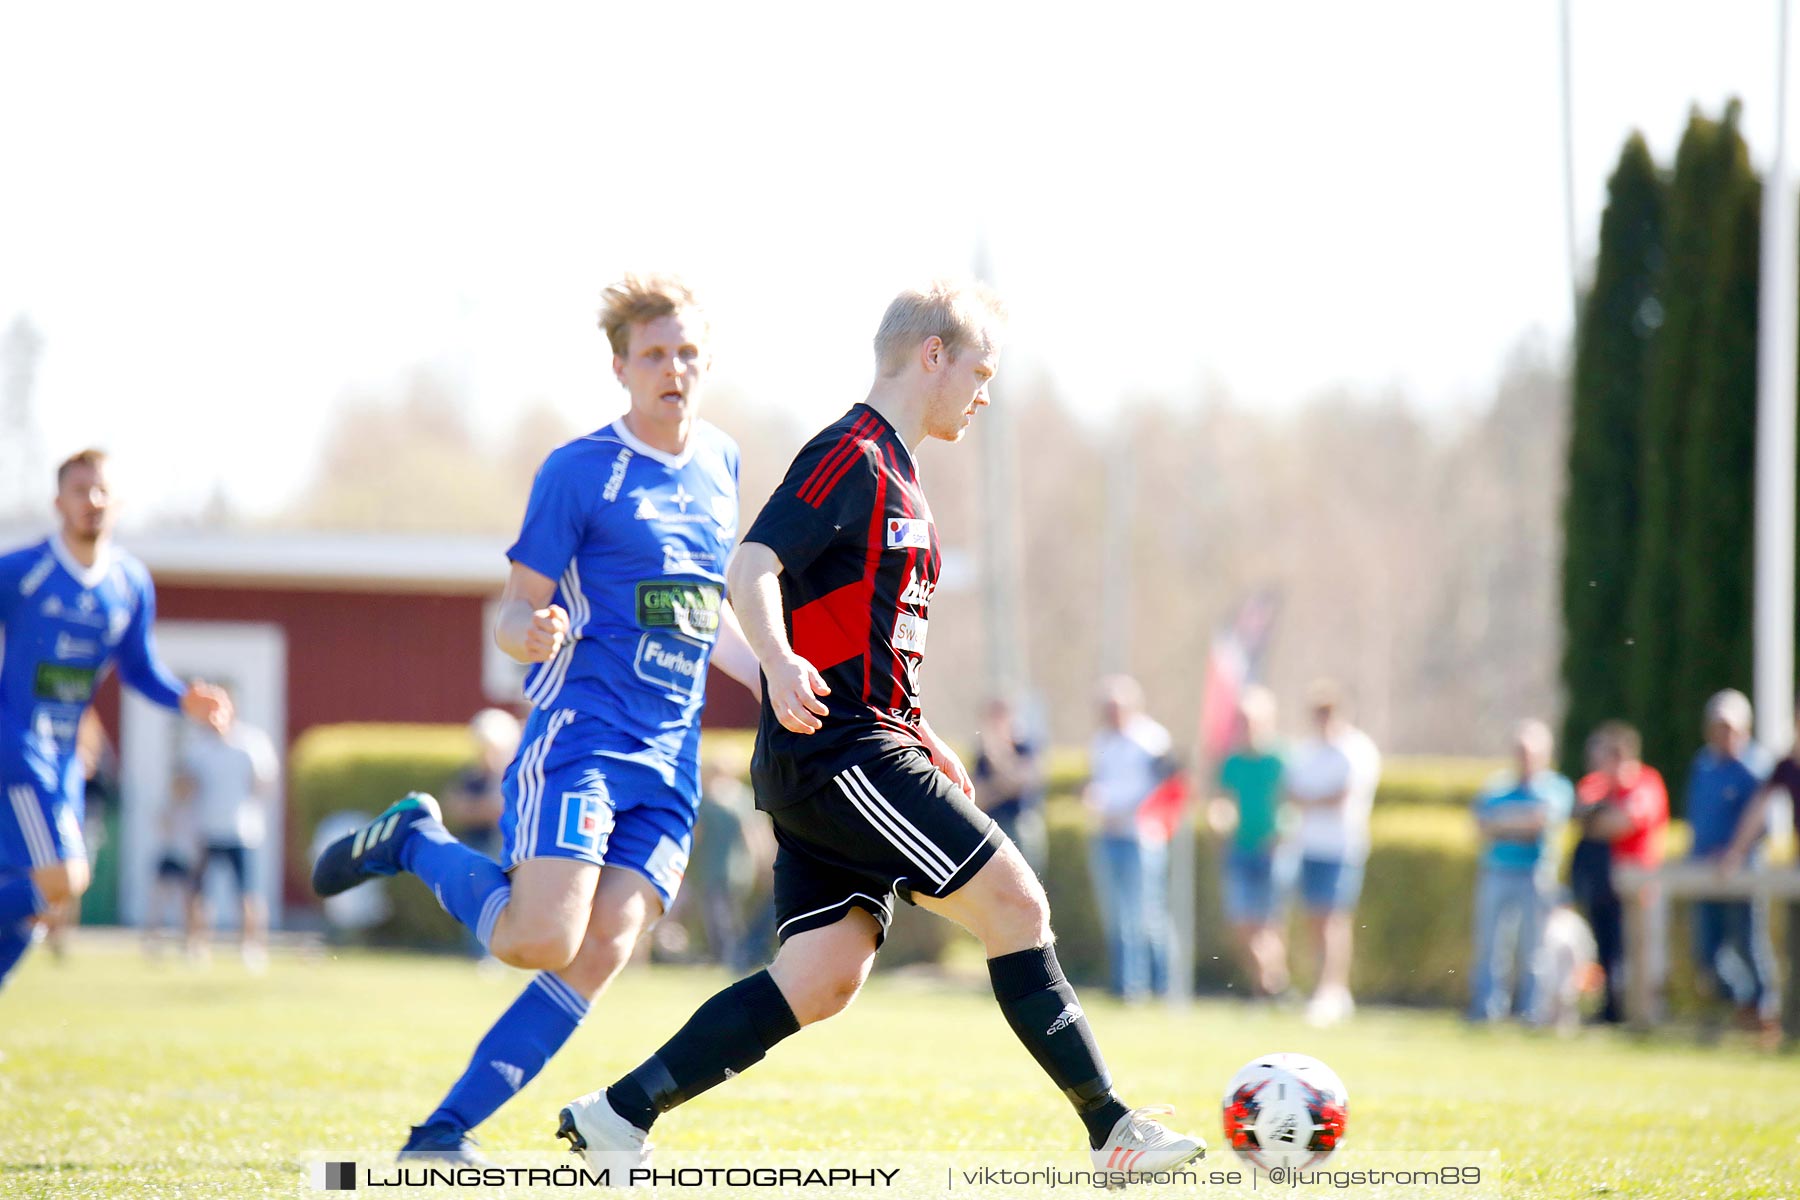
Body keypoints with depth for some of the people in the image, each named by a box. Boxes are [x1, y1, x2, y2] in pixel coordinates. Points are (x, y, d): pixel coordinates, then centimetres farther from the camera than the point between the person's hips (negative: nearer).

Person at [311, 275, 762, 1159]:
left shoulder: (720, 464, 16)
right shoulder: (580, 471, -4)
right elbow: (514, 613, -4)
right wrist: (533, 633, -26)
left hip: (669, 756, 6)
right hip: (578, 732, -6)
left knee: (601, 953, -10)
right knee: (539, 939, -21)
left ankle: (447, 1129, -5)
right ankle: (415, 842, 7)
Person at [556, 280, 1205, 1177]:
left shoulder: (893, 472, 22)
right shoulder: (848, 456, -9)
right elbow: (751, 569, -21)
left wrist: (921, 750, 26)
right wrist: (781, 664, -39)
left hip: (840, 762, 10)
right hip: (836, 755, -10)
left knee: (822, 981, 1)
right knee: (1015, 902, -8)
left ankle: (617, 1114, 0)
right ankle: (1113, 1130, -3)